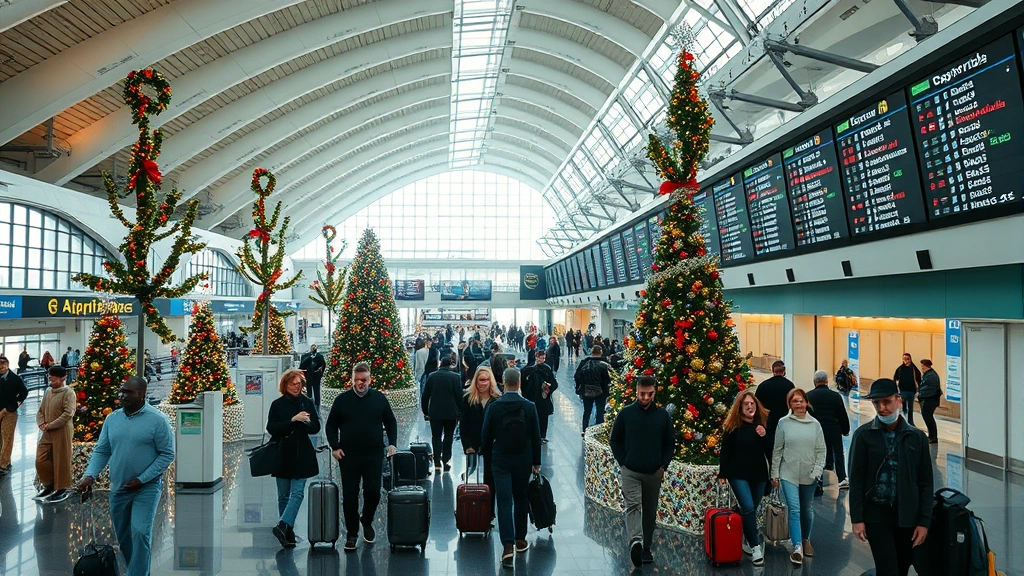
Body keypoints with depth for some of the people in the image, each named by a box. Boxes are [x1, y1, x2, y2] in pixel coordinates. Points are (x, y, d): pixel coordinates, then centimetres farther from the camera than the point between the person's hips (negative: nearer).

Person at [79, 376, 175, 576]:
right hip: (118, 488, 6)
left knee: (140, 532, -16)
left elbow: (167, 454, -11)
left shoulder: (158, 420, -13)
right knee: (123, 536, 15)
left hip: (147, 488, -5)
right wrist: (90, 475, -10)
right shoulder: (112, 419, 3)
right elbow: (101, 451, 6)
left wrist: (142, 479, -16)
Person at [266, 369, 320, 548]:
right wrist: (293, 420, -20)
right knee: (284, 495, 7)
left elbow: (316, 428, 2)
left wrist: (306, 422, -19)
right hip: (283, 454, 0)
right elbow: (271, 428, -9)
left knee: (297, 493, -10)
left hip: (302, 454, 1)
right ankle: (288, 531, 15)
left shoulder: (308, 403, 4)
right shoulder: (277, 405, 0)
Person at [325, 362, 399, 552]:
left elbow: (391, 423, 13)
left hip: (374, 454, 0)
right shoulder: (342, 399, 2)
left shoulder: (380, 399, 4)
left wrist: (392, 444, 2)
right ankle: (351, 534, 17)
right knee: (349, 496, 4)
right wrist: (335, 447, -2)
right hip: (348, 456, 0)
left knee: (373, 492, 0)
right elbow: (331, 425, 8)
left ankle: (367, 522, 28)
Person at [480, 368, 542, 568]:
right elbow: (536, 437, -2)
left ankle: (508, 545, -12)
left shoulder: (493, 407, -9)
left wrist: (489, 458, 12)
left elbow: (486, 436, -3)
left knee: (504, 501, -2)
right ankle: (520, 539, 27)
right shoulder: (530, 407, -7)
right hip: (523, 461, 1)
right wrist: (536, 462, 7)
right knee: (521, 499, 16)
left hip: (500, 461, -1)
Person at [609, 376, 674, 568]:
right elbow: (615, 440, 4)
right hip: (630, 472, -2)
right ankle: (635, 541, -31)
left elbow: (670, 443, 9)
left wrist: (663, 466, 1)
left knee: (650, 512, 11)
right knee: (633, 505, -18)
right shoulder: (626, 413, -4)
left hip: (654, 473, 2)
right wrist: (622, 463, -3)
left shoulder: (663, 415, 1)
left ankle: (646, 547, 23)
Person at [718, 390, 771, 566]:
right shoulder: (732, 426, -7)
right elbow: (725, 452, -5)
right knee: (748, 509, -15)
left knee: (752, 510, 10)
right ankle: (755, 547, -11)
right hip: (738, 474, -4)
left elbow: (769, 450, 4)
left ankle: (746, 541, 26)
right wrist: (722, 474, -6)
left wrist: (764, 436, -14)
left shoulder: (762, 423, 3)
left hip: (759, 474, 4)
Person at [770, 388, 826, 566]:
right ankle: (797, 548, -9)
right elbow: (777, 450, 0)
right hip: (789, 474, -2)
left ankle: (806, 539, 35)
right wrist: (775, 474, -2)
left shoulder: (815, 424, 1)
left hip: (809, 475, 2)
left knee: (807, 510, 15)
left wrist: (817, 470, -10)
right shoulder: (783, 423, -3)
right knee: (794, 509, -10)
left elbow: (821, 450, 2)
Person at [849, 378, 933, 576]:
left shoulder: (917, 438, 3)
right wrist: (857, 518, -8)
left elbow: (925, 483, 5)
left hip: (907, 516, 3)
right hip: (876, 515, -2)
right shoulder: (863, 435, -3)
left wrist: (924, 521, 0)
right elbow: (856, 479, -3)